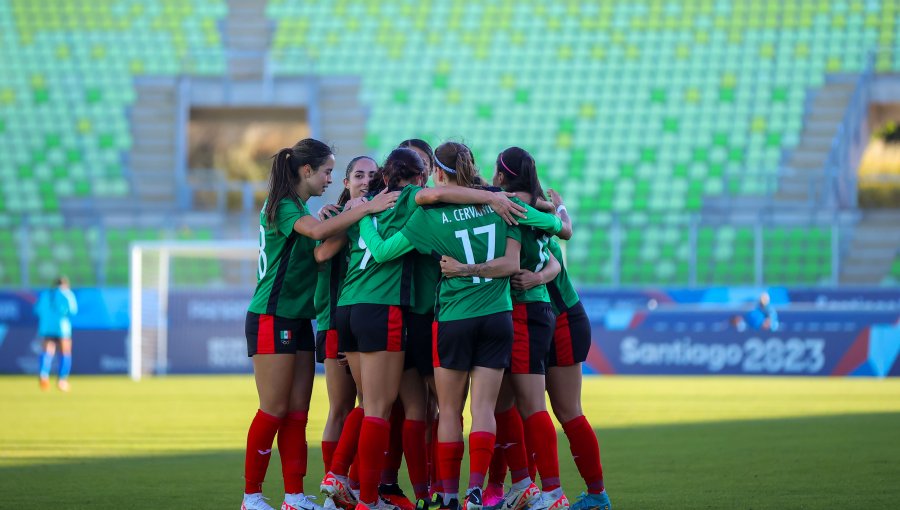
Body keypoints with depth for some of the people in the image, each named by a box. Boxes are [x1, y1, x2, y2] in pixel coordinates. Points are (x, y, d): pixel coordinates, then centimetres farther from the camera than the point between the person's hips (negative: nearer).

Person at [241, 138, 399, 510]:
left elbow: (318, 252, 15)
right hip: (272, 319, -9)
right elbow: (319, 231, -31)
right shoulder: (283, 206, -13)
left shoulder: (297, 208, 17)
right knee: (274, 410, -6)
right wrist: (366, 208, -33)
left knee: (297, 412, 5)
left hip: (298, 321, 9)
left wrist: (341, 221, 2)